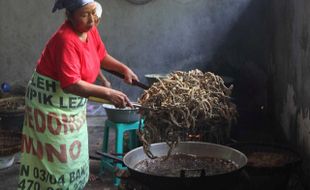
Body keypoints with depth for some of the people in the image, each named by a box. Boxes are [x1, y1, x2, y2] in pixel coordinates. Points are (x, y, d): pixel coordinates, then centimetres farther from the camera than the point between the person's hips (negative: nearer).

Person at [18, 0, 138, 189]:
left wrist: (124, 69, -1)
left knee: (73, 152, 17)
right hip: (51, 101, -9)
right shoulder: (66, 39, -28)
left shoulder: (90, 30, -2)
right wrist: (108, 93, -36)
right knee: (59, 155, -1)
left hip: (72, 102, 9)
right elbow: (71, 84, -33)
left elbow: (102, 56, 15)